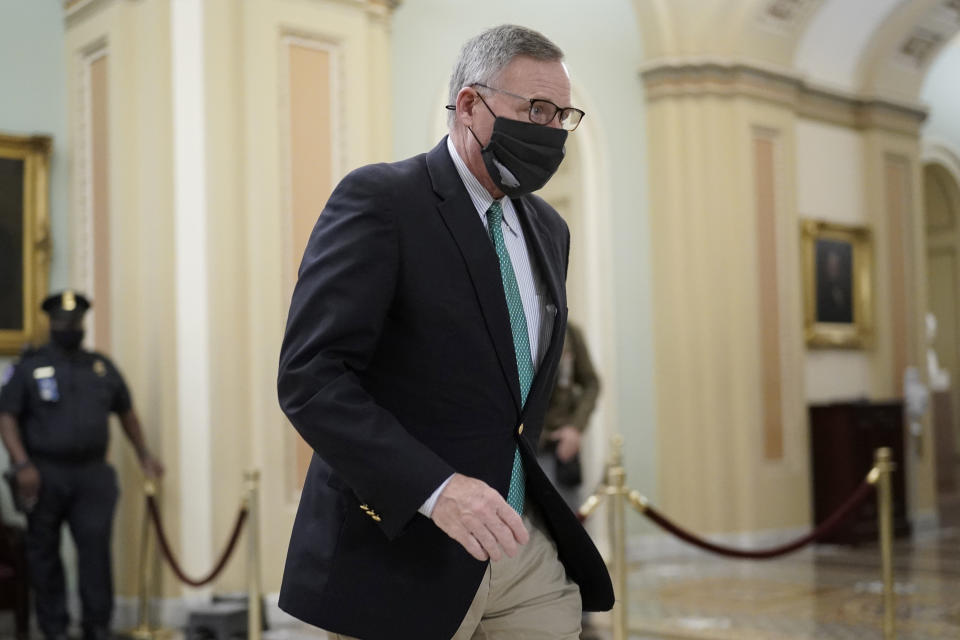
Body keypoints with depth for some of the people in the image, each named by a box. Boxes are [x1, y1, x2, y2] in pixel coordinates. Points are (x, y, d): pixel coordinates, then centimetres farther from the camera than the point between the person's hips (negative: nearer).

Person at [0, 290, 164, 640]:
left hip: (92, 475, 2)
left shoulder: (102, 367, 13)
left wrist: (144, 455, 19)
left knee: (96, 547, -8)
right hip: (45, 475, -1)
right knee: (44, 552, 5)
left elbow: (126, 412, 22)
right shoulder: (29, 367, 3)